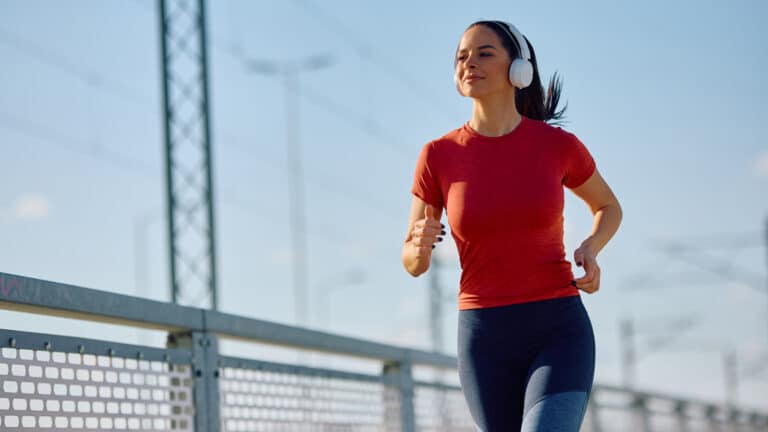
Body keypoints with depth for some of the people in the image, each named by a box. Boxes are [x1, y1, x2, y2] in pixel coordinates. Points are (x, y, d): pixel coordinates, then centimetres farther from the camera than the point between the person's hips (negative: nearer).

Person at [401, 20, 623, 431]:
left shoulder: (558, 144, -2)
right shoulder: (439, 155, -1)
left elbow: (608, 207, 18)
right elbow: (413, 263, 6)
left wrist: (589, 251, -5)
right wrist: (420, 245, -19)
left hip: (559, 336, -2)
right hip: (486, 343, 2)